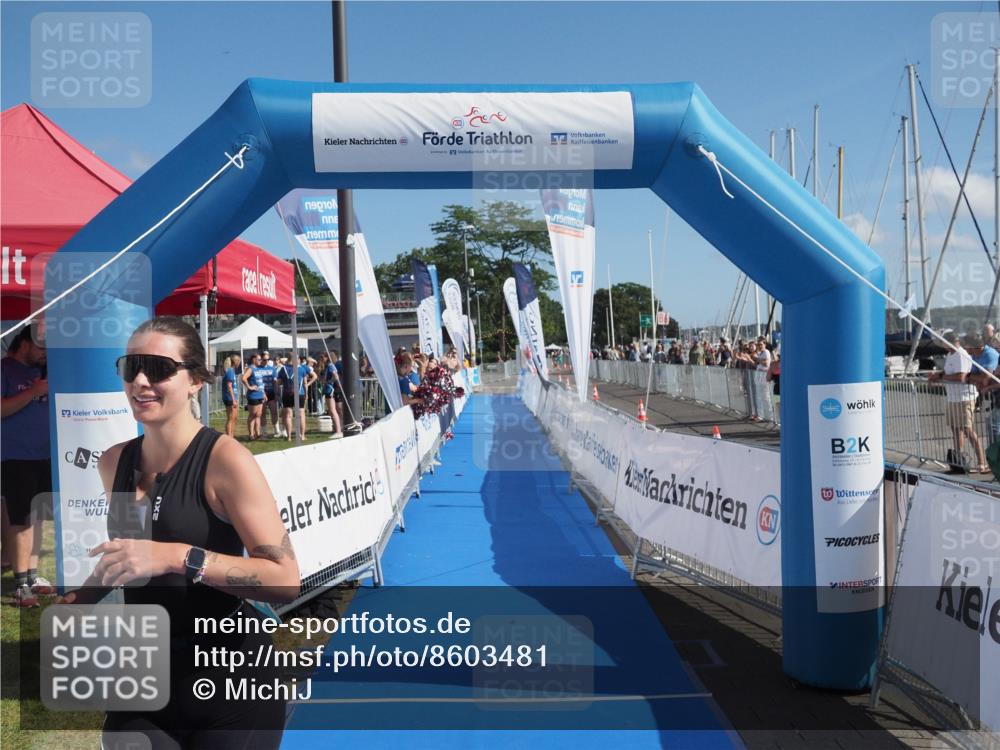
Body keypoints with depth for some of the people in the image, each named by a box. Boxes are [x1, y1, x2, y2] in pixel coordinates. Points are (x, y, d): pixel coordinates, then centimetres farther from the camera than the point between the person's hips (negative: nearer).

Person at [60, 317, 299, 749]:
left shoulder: (224, 459, -17)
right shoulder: (113, 462, 3)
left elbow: (286, 579, -24)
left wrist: (178, 556, -31)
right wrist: (78, 600, 8)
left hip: (229, 680, -5)